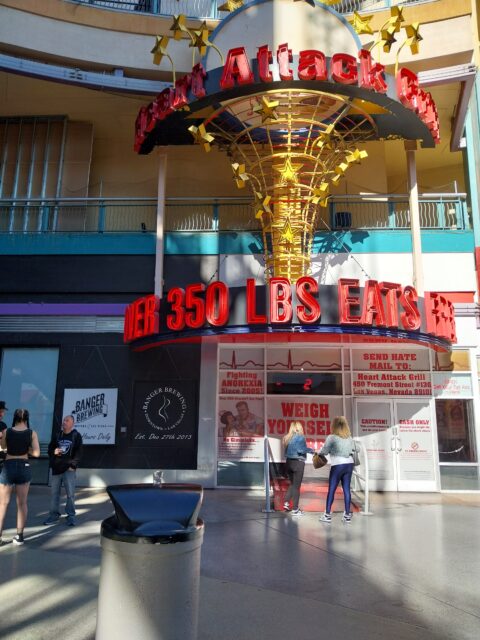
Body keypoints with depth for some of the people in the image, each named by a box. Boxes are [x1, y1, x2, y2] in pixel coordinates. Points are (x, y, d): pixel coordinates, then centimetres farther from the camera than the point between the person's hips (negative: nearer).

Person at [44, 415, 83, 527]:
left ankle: (71, 516, 5)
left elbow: (78, 453, -4)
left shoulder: (76, 436, 0)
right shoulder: (56, 435, 10)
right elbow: (50, 449, 15)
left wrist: (73, 465, -13)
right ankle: (54, 514, 20)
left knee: (70, 494, -4)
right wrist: (54, 452, -8)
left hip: (69, 469, -4)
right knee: (54, 493, 9)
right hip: (56, 468, 4)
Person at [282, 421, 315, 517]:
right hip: (298, 463, -6)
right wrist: (311, 450, -6)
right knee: (296, 486, 2)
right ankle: (295, 509, 6)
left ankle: (286, 503, 13)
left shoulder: (287, 437, 11)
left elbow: (288, 450, 9)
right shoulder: (300, 437, -9)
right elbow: (301, 450, -20)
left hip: (289, 462, 6)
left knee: (292, 484, 22)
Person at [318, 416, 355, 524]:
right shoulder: (350, 437, 7)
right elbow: (352, 449, 14)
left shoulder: (332, 437, -11)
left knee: (331, 490, 2)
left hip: (338, 465, -5)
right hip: (349, 464, 5)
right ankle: (347, 515, 10)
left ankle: (327, 515, 5)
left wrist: (318, 452, 14)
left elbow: (324, 451, -5)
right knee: (346, 489, 8)